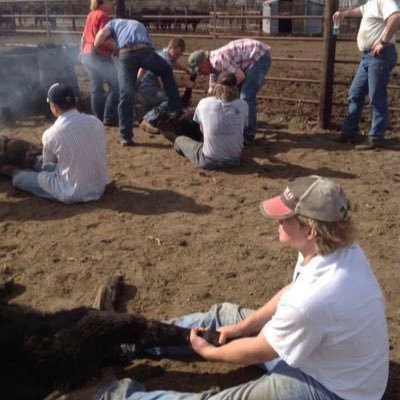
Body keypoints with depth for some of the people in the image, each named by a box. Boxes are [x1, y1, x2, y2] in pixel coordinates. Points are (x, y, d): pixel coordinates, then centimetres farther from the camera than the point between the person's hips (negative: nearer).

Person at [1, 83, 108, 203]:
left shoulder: (51, 134, -17)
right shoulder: (96, 122, -6)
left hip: (73, 194, -5)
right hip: (100, 187, 5)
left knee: (19, 177, 15)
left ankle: (13, 171, 47)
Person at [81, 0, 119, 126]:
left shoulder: (91, 15, 15)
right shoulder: (103, 16, -13)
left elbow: (84, 37, 21)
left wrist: (82, 52, 28)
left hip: (88, 55, 10)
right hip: (100, 56, -9)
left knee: (96, 88, 11)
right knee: (116, 85, -3)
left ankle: (99, 118, 15)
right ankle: (110, 118, -3)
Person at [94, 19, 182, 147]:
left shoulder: (113, 23, 33)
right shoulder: (140, 25, 42)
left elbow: (102, 33, 10)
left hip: (126, 54, -1)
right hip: (145, 51, 2)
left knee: (126, 95, 4)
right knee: (167, 72, 29)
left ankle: (125, 136, 4)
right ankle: (175, 109, 24)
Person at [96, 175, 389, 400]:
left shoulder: (315, 299, -40)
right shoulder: (340, 250, -13)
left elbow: (257, 352, -23)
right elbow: (291, 292, 6)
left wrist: (209, 352, -5)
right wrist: (244, 325, 2)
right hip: (318, 349, 9)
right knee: (224, 315, 11)